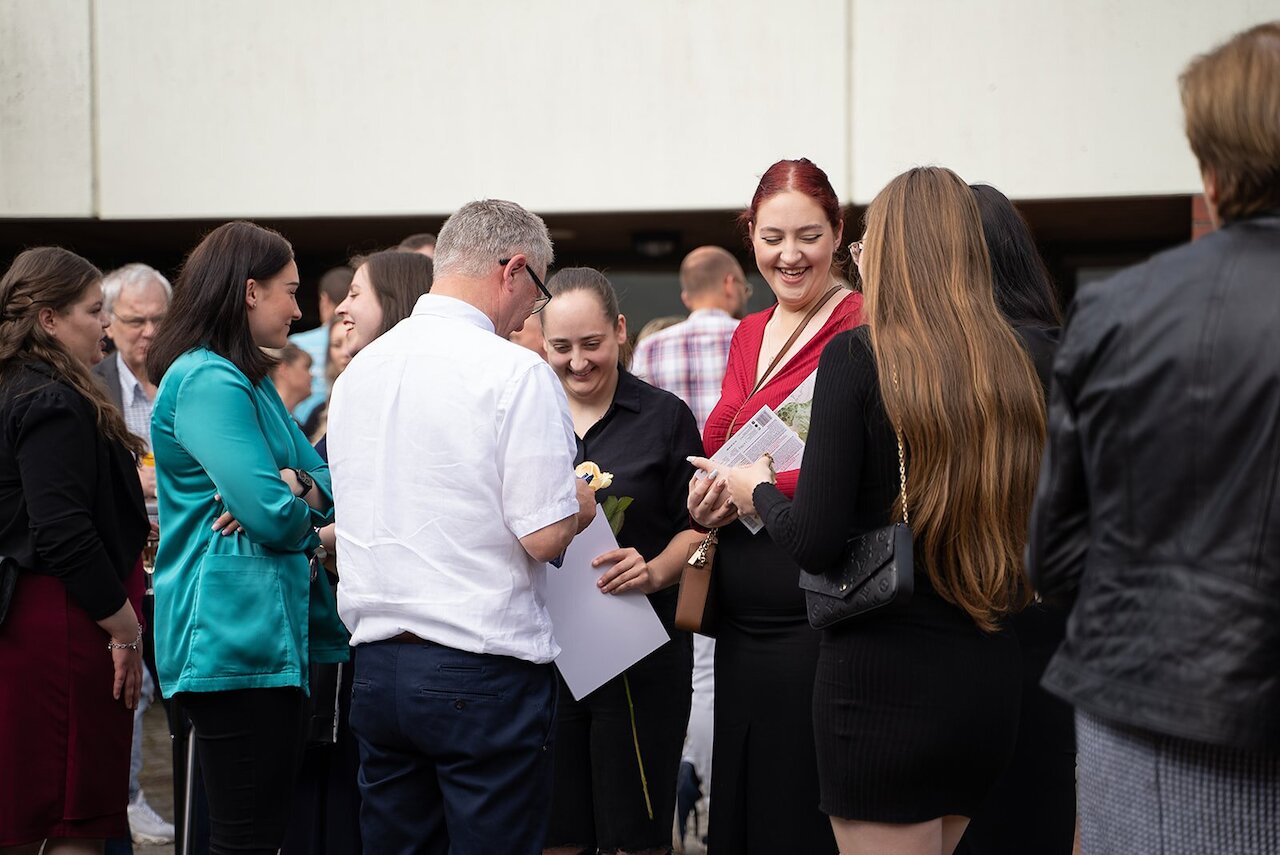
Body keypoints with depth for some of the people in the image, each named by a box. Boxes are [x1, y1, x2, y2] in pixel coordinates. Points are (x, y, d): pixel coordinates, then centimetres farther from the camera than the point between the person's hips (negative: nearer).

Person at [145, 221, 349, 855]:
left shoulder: (249, 381, 19)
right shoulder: (209, 382, -14)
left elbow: (326, 482, 15)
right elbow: (275, 518, -21)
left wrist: (296, 488, -8)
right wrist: (300, 496, 2)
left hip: (276, 634, 10)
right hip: (235, 639, -10)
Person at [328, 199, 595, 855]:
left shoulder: (359, 369, 10)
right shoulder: (517, 373, -12)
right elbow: (544, 535, -15)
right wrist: (581, 506, 6)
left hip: (375, 668, 7)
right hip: (484, 671, -6)